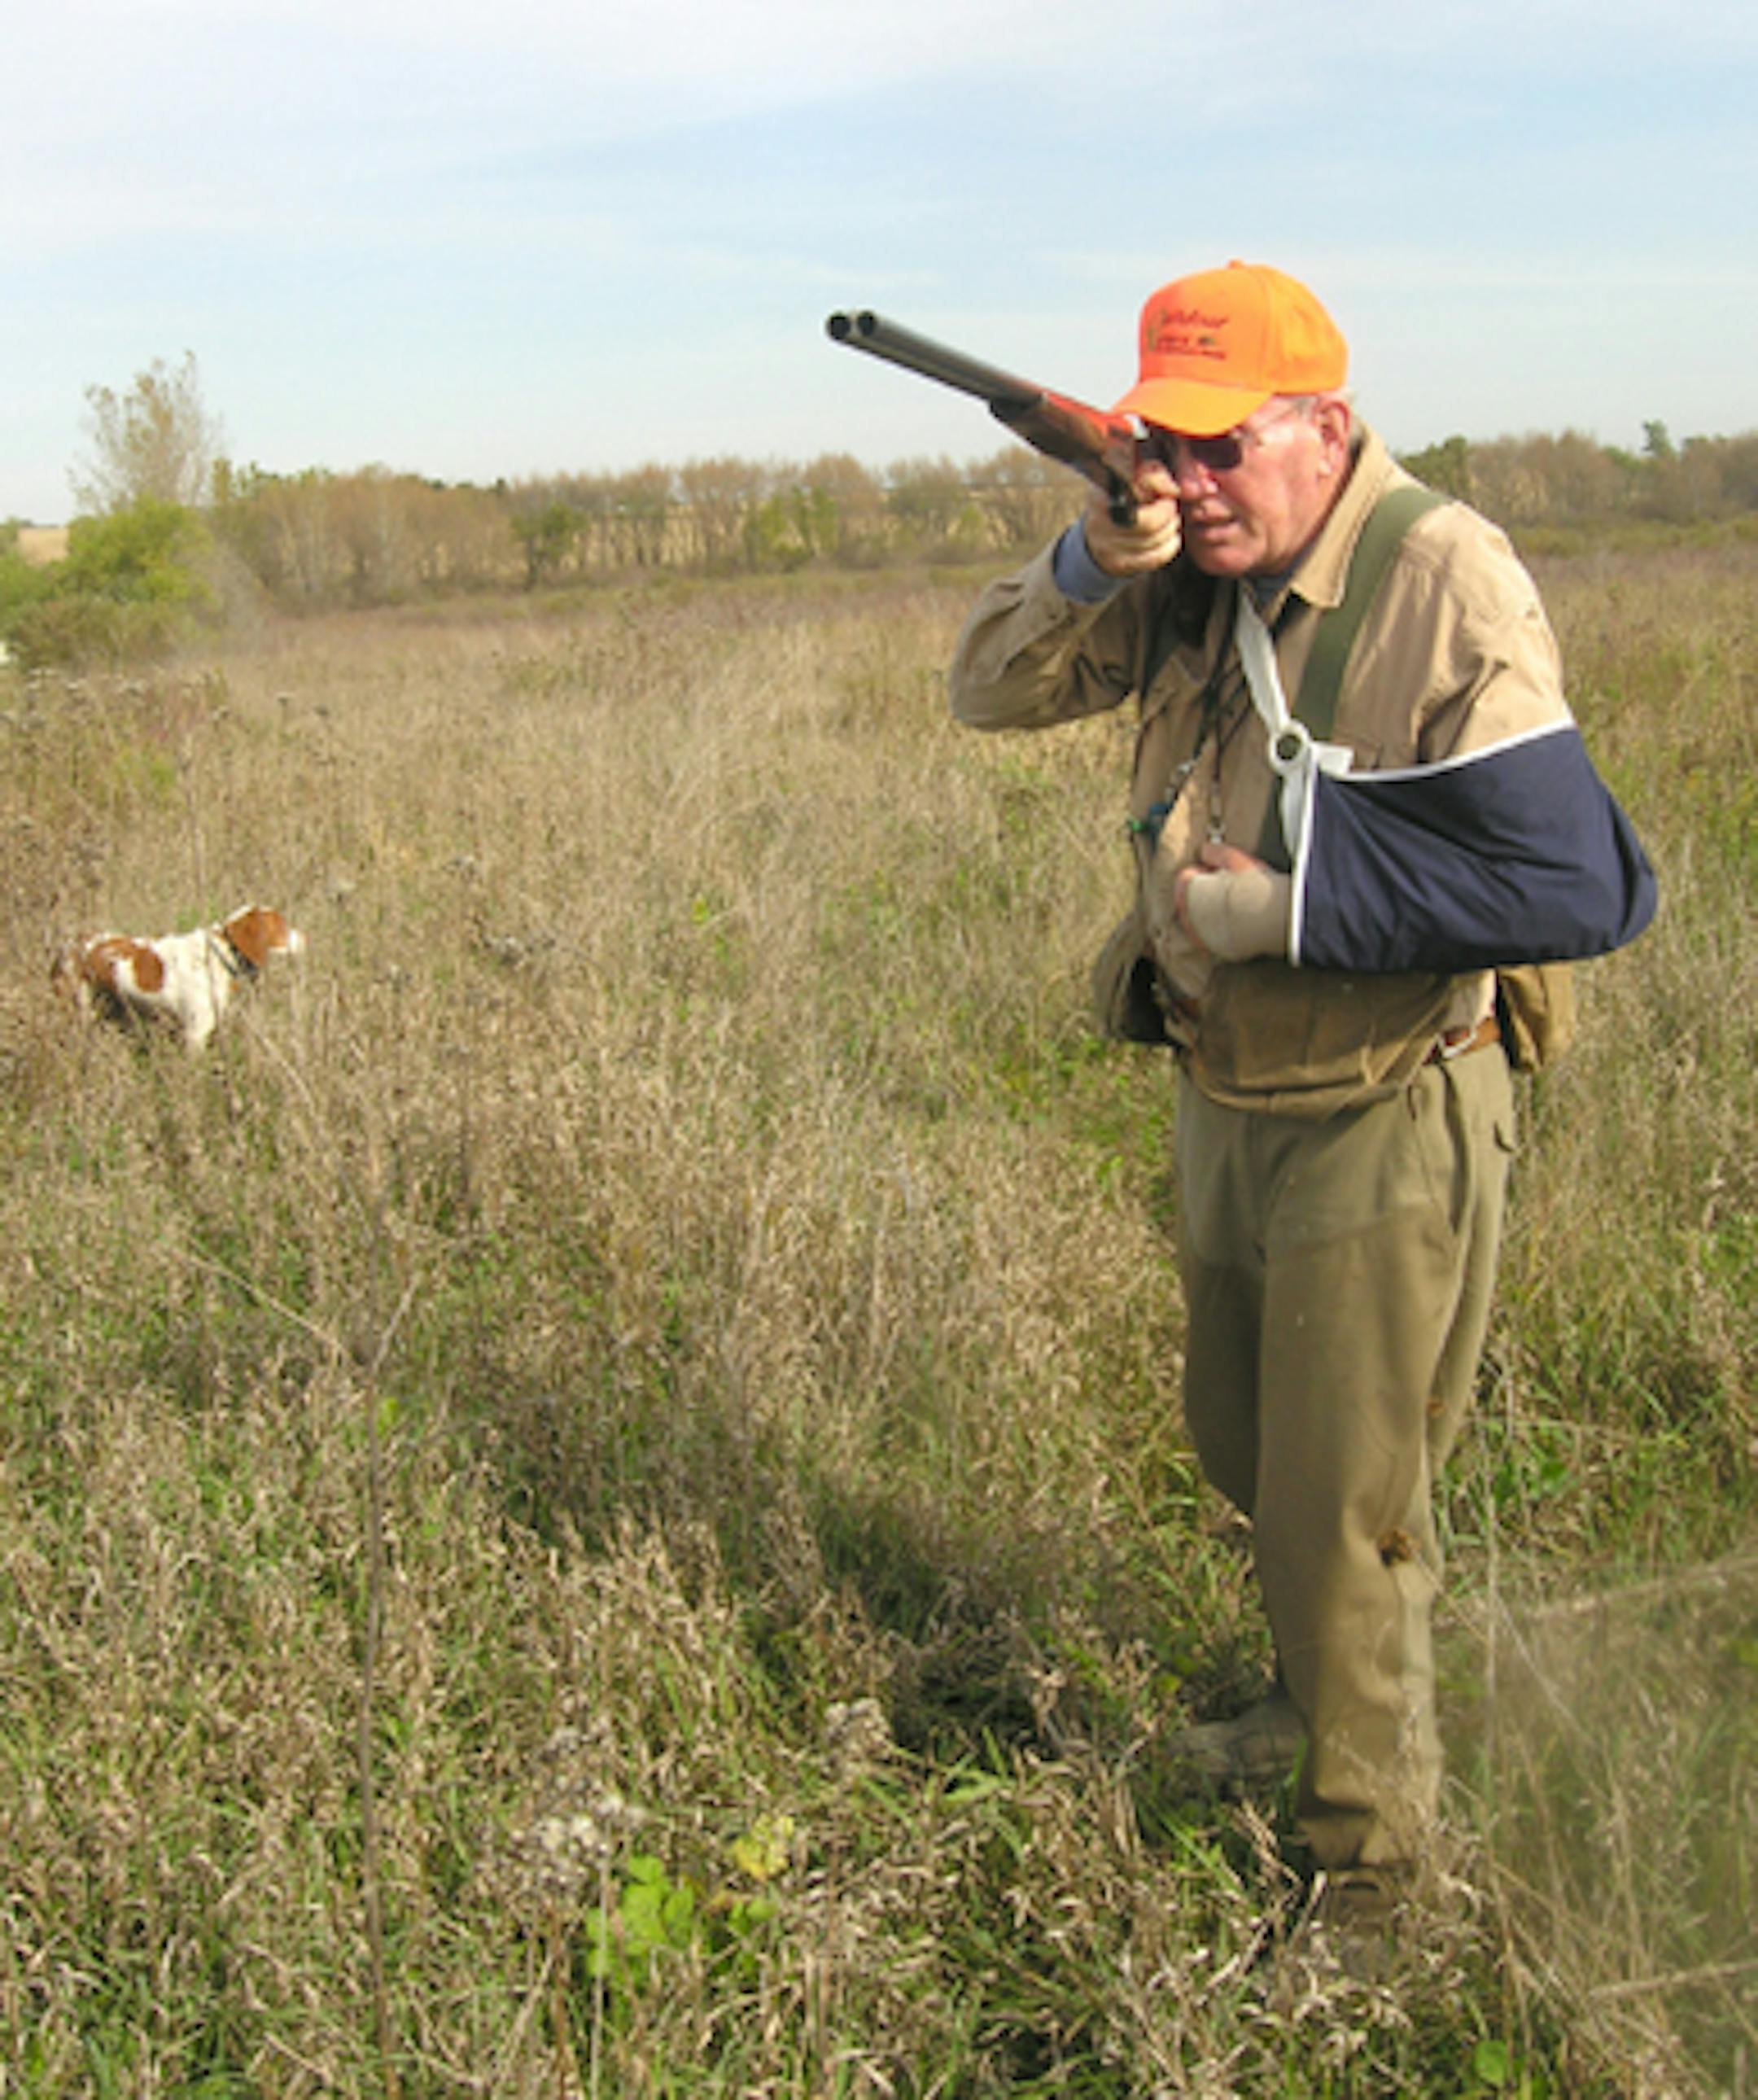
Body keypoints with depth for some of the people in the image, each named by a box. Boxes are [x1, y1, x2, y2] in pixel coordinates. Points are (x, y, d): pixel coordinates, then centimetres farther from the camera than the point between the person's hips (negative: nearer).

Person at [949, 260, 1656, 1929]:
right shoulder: (1190, 570, -1)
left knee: (1340, 1504, 3)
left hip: (1381, 1119, -7)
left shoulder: (1440, 586, -22)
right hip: (1221, 1100, 7)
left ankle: (1366, 1856, 24)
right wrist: (1095, 567, -21)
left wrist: (1289, 911, -24)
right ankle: (1323, 1692, 50)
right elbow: (992, 691, -2)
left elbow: (1580, 885, -28)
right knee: (1243, 1449, 24)